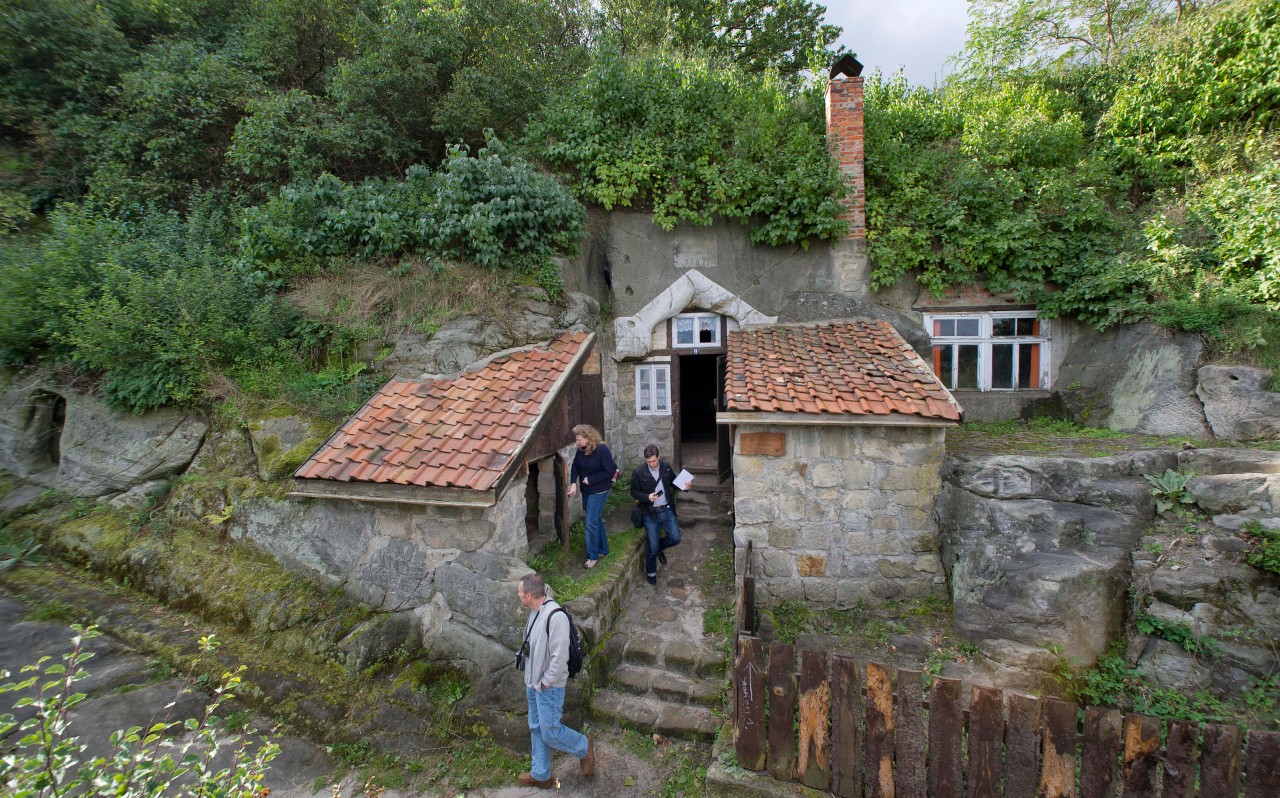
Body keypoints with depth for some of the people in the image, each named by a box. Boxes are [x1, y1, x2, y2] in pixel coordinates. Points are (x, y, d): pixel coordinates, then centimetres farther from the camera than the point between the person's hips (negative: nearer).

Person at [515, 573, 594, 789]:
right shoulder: (535, 611, 0)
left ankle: (584, 748, 28)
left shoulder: (555, 616, -30)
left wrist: (545, 682, -17)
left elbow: (560, 657, -27)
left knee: (550, 732, 3)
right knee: (536, 729, 20)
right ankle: (541, 775, 37)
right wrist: (530, 679, 12)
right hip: (533, 683, 9)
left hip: (548, 687, -9)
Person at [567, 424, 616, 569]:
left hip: (599, 491, -7)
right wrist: (573, 483, -12)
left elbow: (610, 471, -20)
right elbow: (575, 467, 5)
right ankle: (603, 549, 32)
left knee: (591, 523, -4)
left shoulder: (602, 449, -21)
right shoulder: (581, 450, -1)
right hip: (586, 490, 7)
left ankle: (593, 556, 10)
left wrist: (591, 480, -20)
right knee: (596, 520, 17)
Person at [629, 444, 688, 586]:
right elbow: (634, 492, -5)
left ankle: (659, 547, 29)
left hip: (667, 510, 3)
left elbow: (674, 482, 12)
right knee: (653, 548, -1)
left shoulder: (666, 467, -4)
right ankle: (651, 572, 27)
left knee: (675, 538, -4)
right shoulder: (639, 472, -13)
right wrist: (647, 497, -22)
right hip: (650, 513, -3)